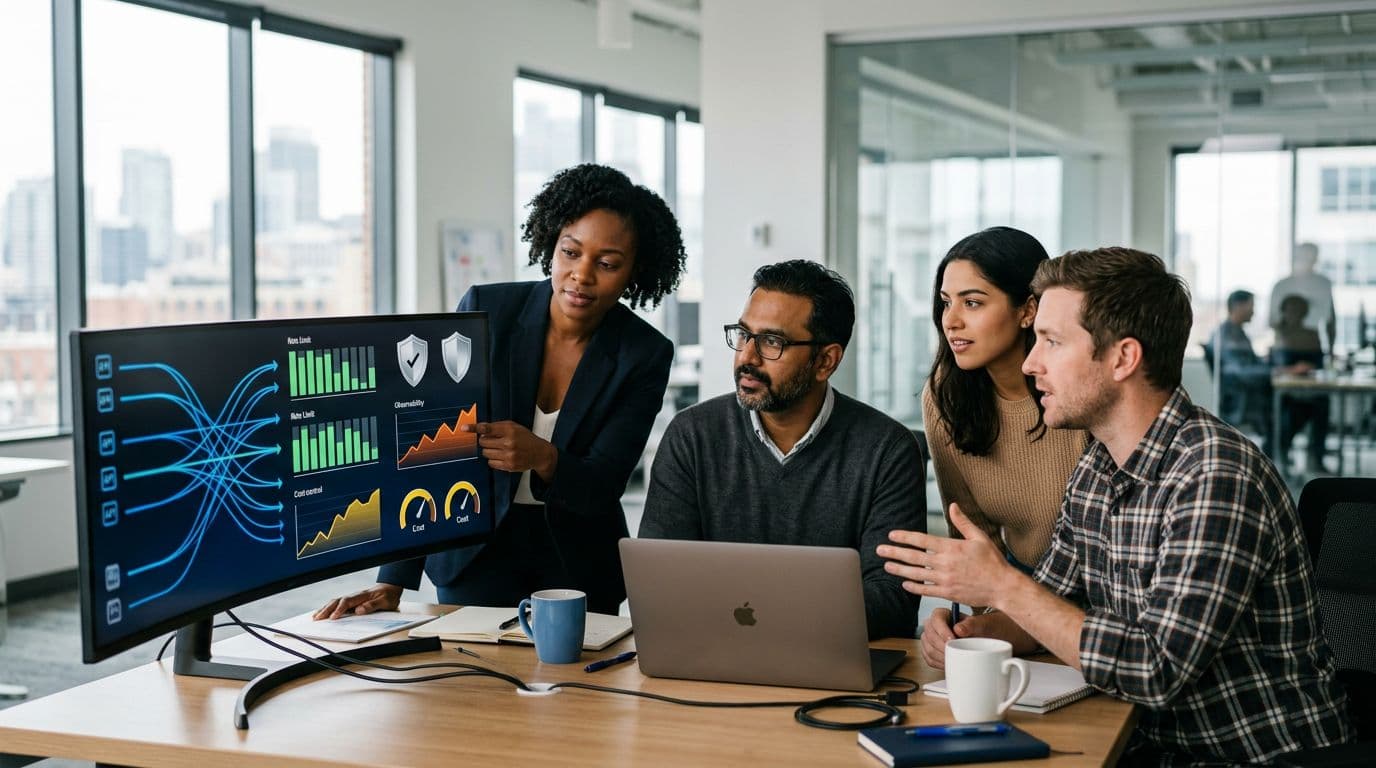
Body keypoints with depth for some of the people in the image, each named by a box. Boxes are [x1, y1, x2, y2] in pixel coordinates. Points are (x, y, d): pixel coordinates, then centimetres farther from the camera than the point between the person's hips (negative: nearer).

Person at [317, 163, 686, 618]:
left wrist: (542, 458, -39)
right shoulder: (484, 310, -13)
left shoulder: (646, 356, -11)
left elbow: (602, 488, -15)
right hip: (475, 549, 0)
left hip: (578, 564, 1)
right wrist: (392, 581, -22)